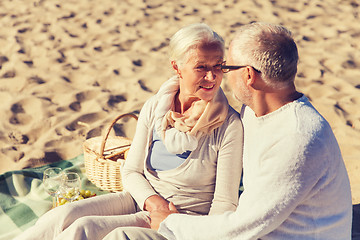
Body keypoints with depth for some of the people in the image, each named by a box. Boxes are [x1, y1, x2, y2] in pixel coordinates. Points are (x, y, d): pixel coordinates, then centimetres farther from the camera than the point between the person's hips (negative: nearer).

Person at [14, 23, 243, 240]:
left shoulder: (229, 124, -14)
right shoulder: (154, 108, -2)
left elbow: (225, 203, -10)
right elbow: (131, 172, 5)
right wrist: (152, 201, -14)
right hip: (142, 199, 4)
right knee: (63, 216, -23)